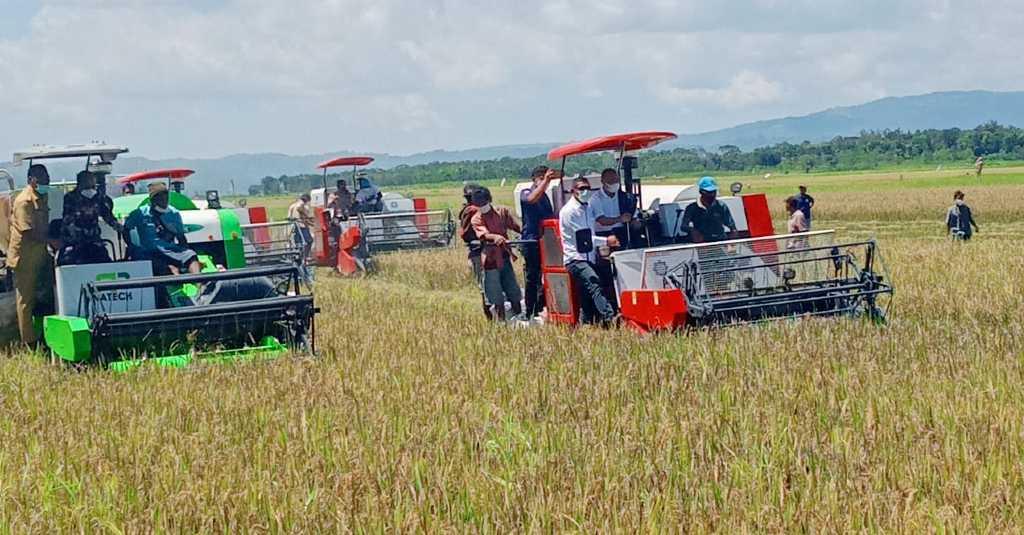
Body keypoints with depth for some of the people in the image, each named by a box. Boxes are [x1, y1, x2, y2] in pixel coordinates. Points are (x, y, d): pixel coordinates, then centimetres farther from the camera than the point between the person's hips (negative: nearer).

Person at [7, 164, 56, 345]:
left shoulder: (43, 197, 9)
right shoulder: (24, 201, -20)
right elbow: (29, 232, -25)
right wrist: (52, 241, -24)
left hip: (40, 252, 8)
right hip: (25, 257, -8)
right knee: (26, 298, 1)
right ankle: (29, 341, 7)